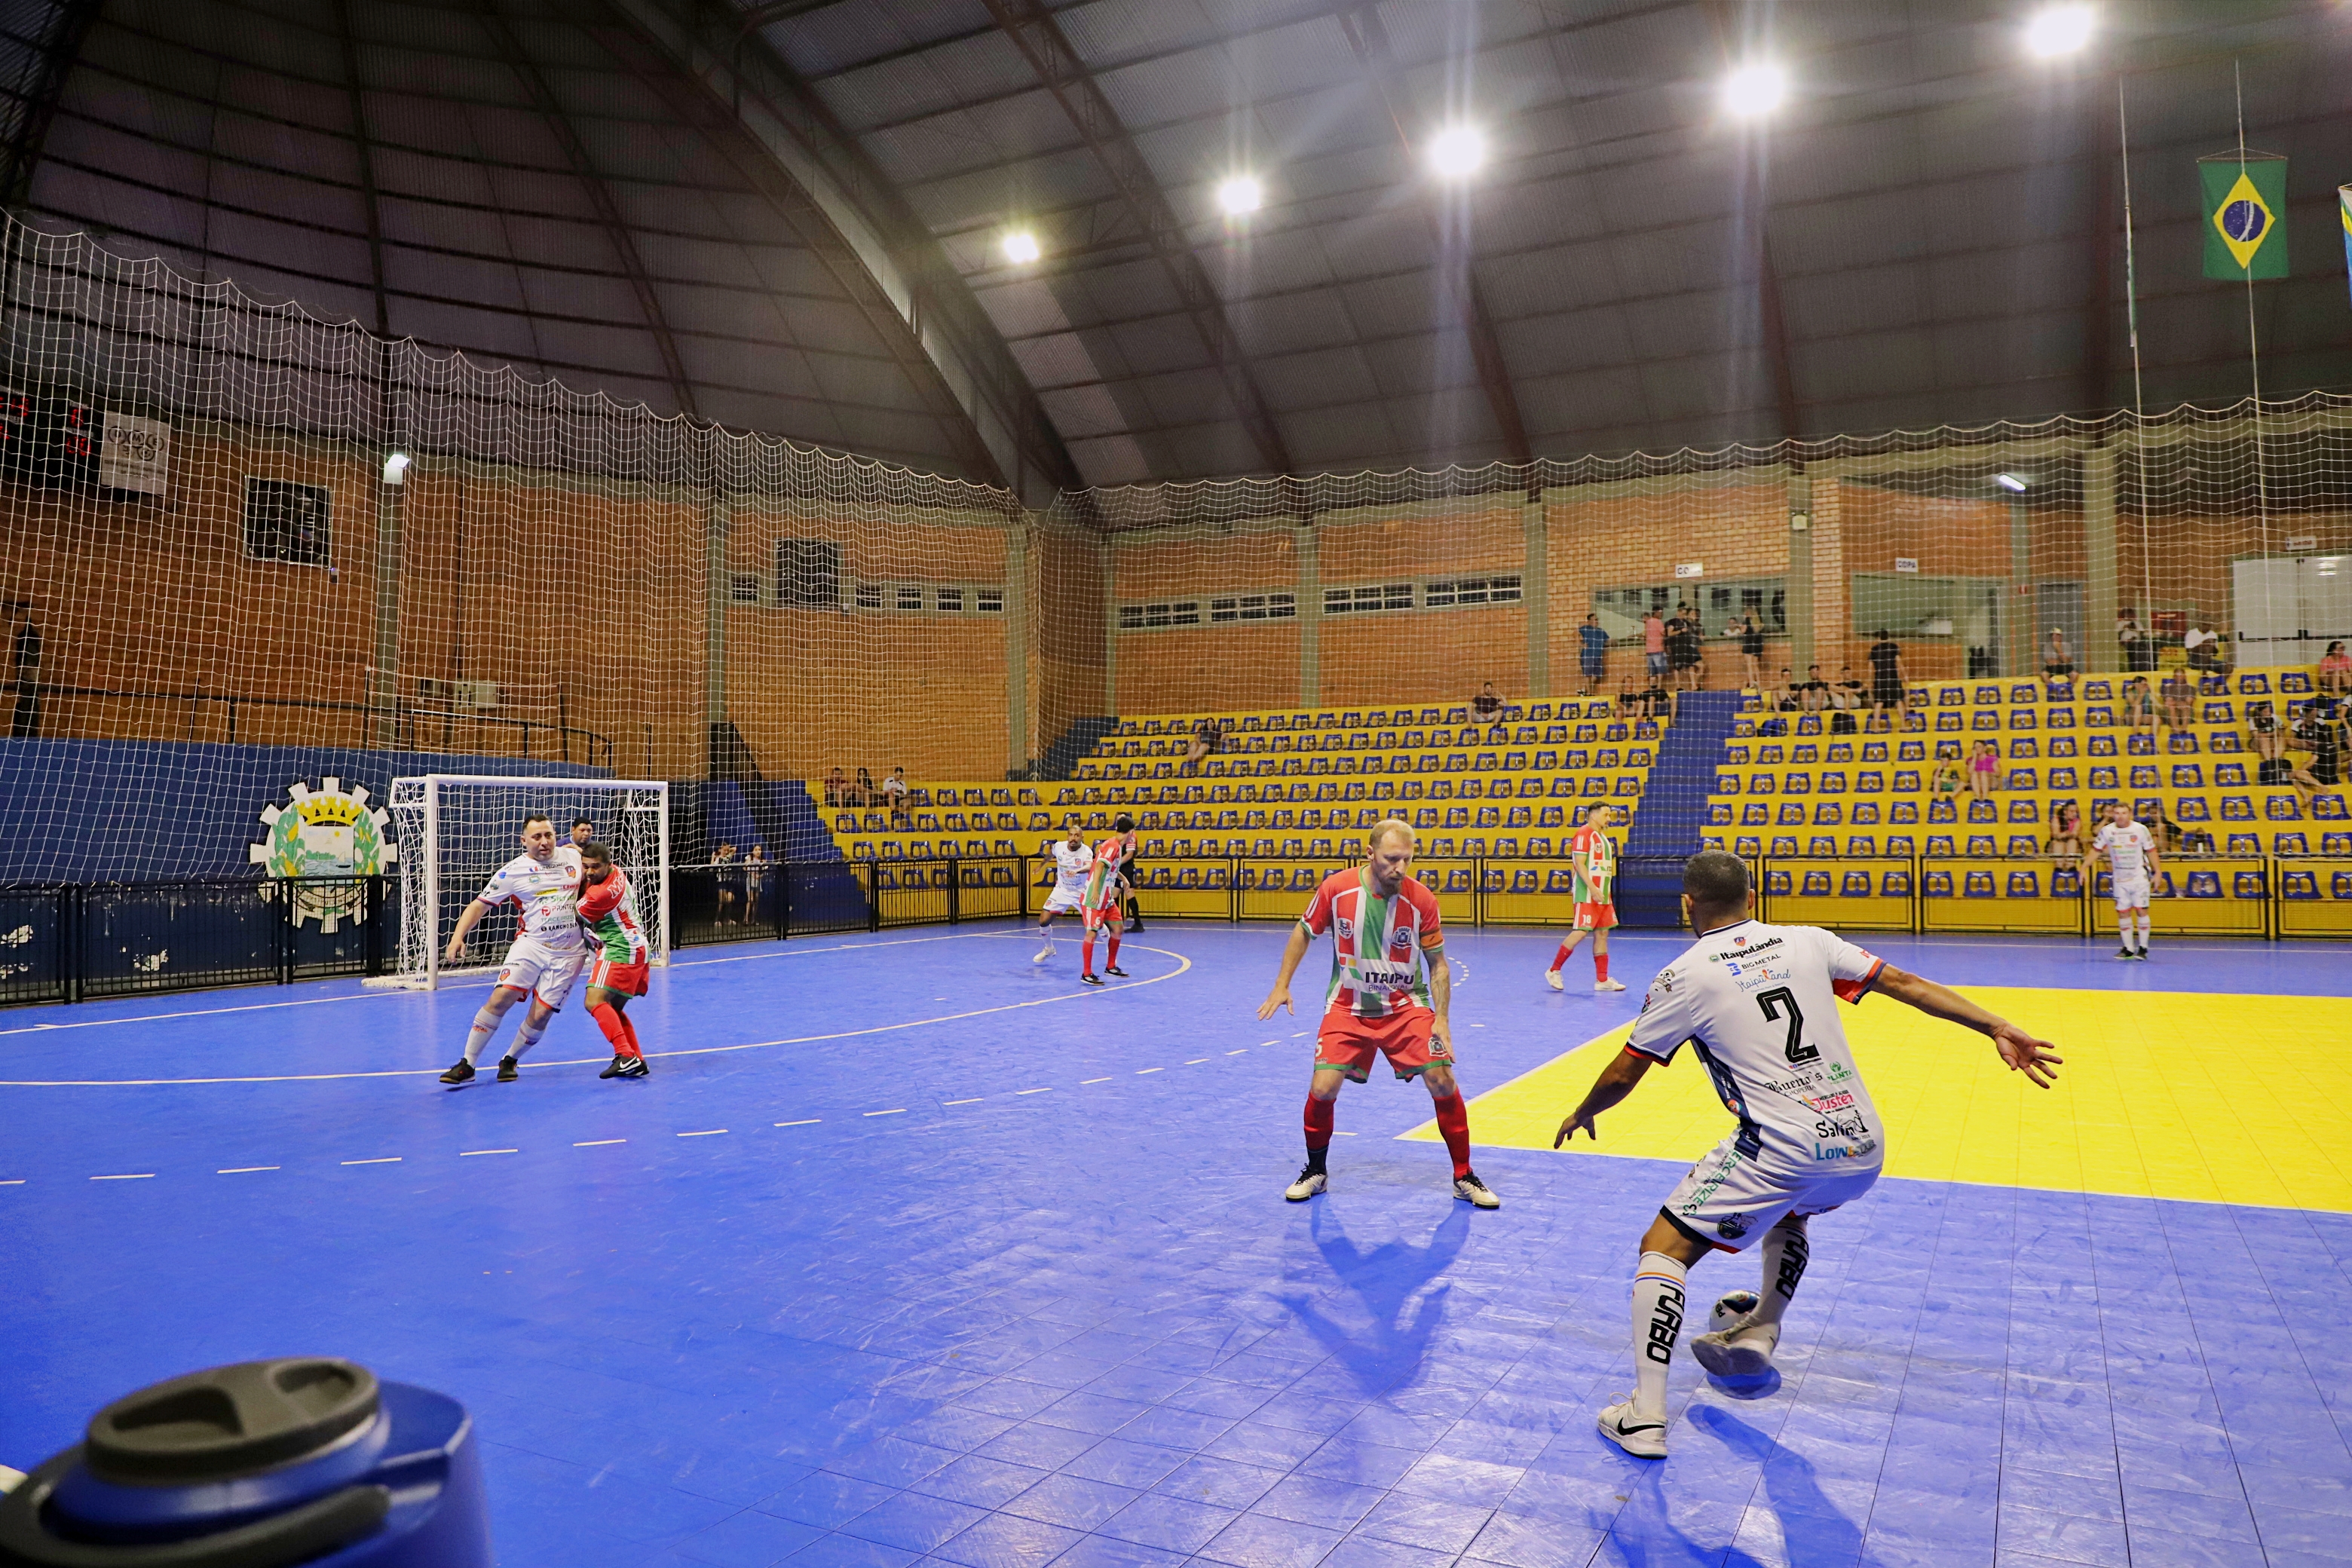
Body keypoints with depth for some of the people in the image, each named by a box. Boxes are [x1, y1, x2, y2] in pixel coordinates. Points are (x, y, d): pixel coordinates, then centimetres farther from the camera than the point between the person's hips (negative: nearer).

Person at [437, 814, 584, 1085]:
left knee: (541, 1014, -7)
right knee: (501, 996, -20)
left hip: (568, 953, 1)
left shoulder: (574, 857, 6)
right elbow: (479, 905, -1)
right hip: (531, 944, -1)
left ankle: (510, 1060, 20)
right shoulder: (512, 871, -1)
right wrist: (458, 936, -15)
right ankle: (467, 1064, -8)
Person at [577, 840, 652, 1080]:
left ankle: (626, 1056, -33)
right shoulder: (616, 873, 5)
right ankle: (636, 1061, 12)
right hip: (634, 947, 11)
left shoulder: (603, 892, -22)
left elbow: (575, 917, -6)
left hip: (620, 950, -11)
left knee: (595, 1001, -22)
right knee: (613, 1009, 16)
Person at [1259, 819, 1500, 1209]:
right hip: (1348, 1006, 0)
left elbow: (1438, 963, -2)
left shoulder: (1422, 900, -13)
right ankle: (1315, 1172, 15)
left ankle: (1464, 1178, 9)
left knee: (1442, 1081, -12)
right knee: (1323, 1088, -12)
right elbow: (1304, 933, 4)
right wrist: (1281, 986, 0)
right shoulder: (1336, 888, -13)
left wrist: (1441, 1019, -11)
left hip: (1406, 1006, 0)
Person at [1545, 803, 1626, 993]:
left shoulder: (1603, 836, 18)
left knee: (1602, 934, 7)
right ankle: (1554, 971, -1)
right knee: (1581, 932, -12)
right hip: (1587, 895, -9)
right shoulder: (1584, 834, -10)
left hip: (1603, 895, 9)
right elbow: (1579, 864, -18)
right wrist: (1593, 889, -26)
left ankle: (1602, 980, 9)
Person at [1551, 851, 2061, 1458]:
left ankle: (1644, 1417, -3)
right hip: (1864, 1149, 6)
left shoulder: (1683, 977, -2)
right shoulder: (1807, 941, 10)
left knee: (1663, 1248, 4)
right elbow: (1905, 983, 7)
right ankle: (1758, 1334, 37)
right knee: (1788, 1215, 38)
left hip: (1781, 1152, -6)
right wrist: (1998, 1028, 12)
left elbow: (1621, 1076, 5)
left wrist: (1582, 1115, 23)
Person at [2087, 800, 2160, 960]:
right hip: (2120, 879, 2)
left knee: (2141, 910, -4)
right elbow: (2096, 850, 4)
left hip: (2140, 876, -2)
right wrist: (2084, 868, -3)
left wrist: (2157, 872, -5)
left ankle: (2143, 947, 3)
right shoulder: (2106, 830, -3)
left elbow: (2151, 851, -1)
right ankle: (2128, 948, 9)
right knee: (2123, 912, 3)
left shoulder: (2141, 829, -7)